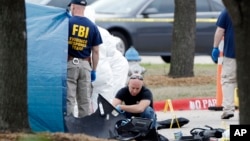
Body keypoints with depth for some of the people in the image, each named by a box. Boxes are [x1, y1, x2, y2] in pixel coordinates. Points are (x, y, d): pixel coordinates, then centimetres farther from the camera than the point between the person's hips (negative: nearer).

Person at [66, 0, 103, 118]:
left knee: (68, 98, -4)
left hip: (69, 63, -3)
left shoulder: (67, 22, -5)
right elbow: (95, 51, 5)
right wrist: (93, 70, 11)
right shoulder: (92, 26, 4)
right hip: (85, 64, 3)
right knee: (85, 99, 7)